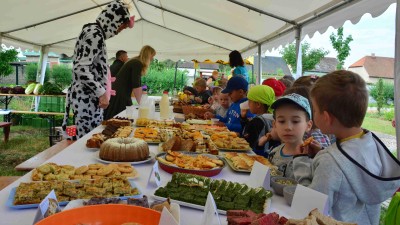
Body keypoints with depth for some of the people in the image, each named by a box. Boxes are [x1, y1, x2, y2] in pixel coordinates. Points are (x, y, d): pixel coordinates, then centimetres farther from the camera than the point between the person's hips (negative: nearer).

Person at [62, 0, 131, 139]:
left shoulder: (94, 31, 16)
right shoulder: (95, 34, -14)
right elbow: (81, 68, -23)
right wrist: (101, 93, -20)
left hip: (89, 96, 10)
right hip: (87, 98, -10)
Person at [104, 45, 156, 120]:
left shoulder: (134, 62, 16)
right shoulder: (137, 64, -13)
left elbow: (137, 86, 21)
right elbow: (136, 86, -17)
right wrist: (141, 103, -9)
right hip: (119, 97, -10)